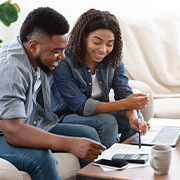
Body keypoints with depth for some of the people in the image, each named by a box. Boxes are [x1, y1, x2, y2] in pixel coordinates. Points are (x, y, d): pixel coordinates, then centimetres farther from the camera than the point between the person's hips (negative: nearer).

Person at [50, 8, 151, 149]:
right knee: (107, 121, -30)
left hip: (99, 112, 6)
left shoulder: (113, 59, -5)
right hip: (66, 116, -5)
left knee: (136, 118, -18)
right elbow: (81, 106, -26)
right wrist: (124, 104, -37)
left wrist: (132, 115, -34)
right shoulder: (64, 62, -24)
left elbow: (124, 93, -10)